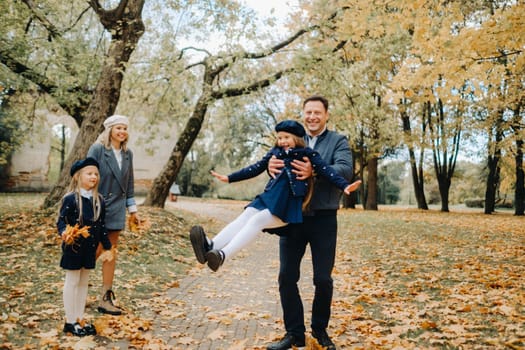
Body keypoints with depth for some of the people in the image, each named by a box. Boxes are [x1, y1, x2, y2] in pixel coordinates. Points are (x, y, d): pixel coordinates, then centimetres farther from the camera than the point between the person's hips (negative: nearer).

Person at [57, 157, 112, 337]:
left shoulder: (99, 200, 4)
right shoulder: (70, 199, -14)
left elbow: (102, 226, 10)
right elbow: (61, 221, -13)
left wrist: (107, 247, 12)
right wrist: (65, 233, -34)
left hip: (90, 247, 6)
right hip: (73, 247, -6)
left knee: (84, 282, 14)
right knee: (72, 282, 4)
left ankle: (80, 319, 25)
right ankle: (70, 321, 15)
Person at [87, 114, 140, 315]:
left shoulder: (127, 154, 9)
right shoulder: (97, 150, -8)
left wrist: (132, 209, 14)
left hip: (117, 208, 5)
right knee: (96, 251, -2)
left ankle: (106, 298, 15)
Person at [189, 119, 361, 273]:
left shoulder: (308, 154, 3)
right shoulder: (275, 152, 18)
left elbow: (326, 171, -5)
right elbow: (256, 168, 23)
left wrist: (344, 185, -21)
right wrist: (229, 178, 24)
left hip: (288, 204, -5)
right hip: (269, 197, 5)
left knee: (256, 220, -26)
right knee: (244, 217, -19)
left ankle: (222, 255, -42)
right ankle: (211, 247, -40)